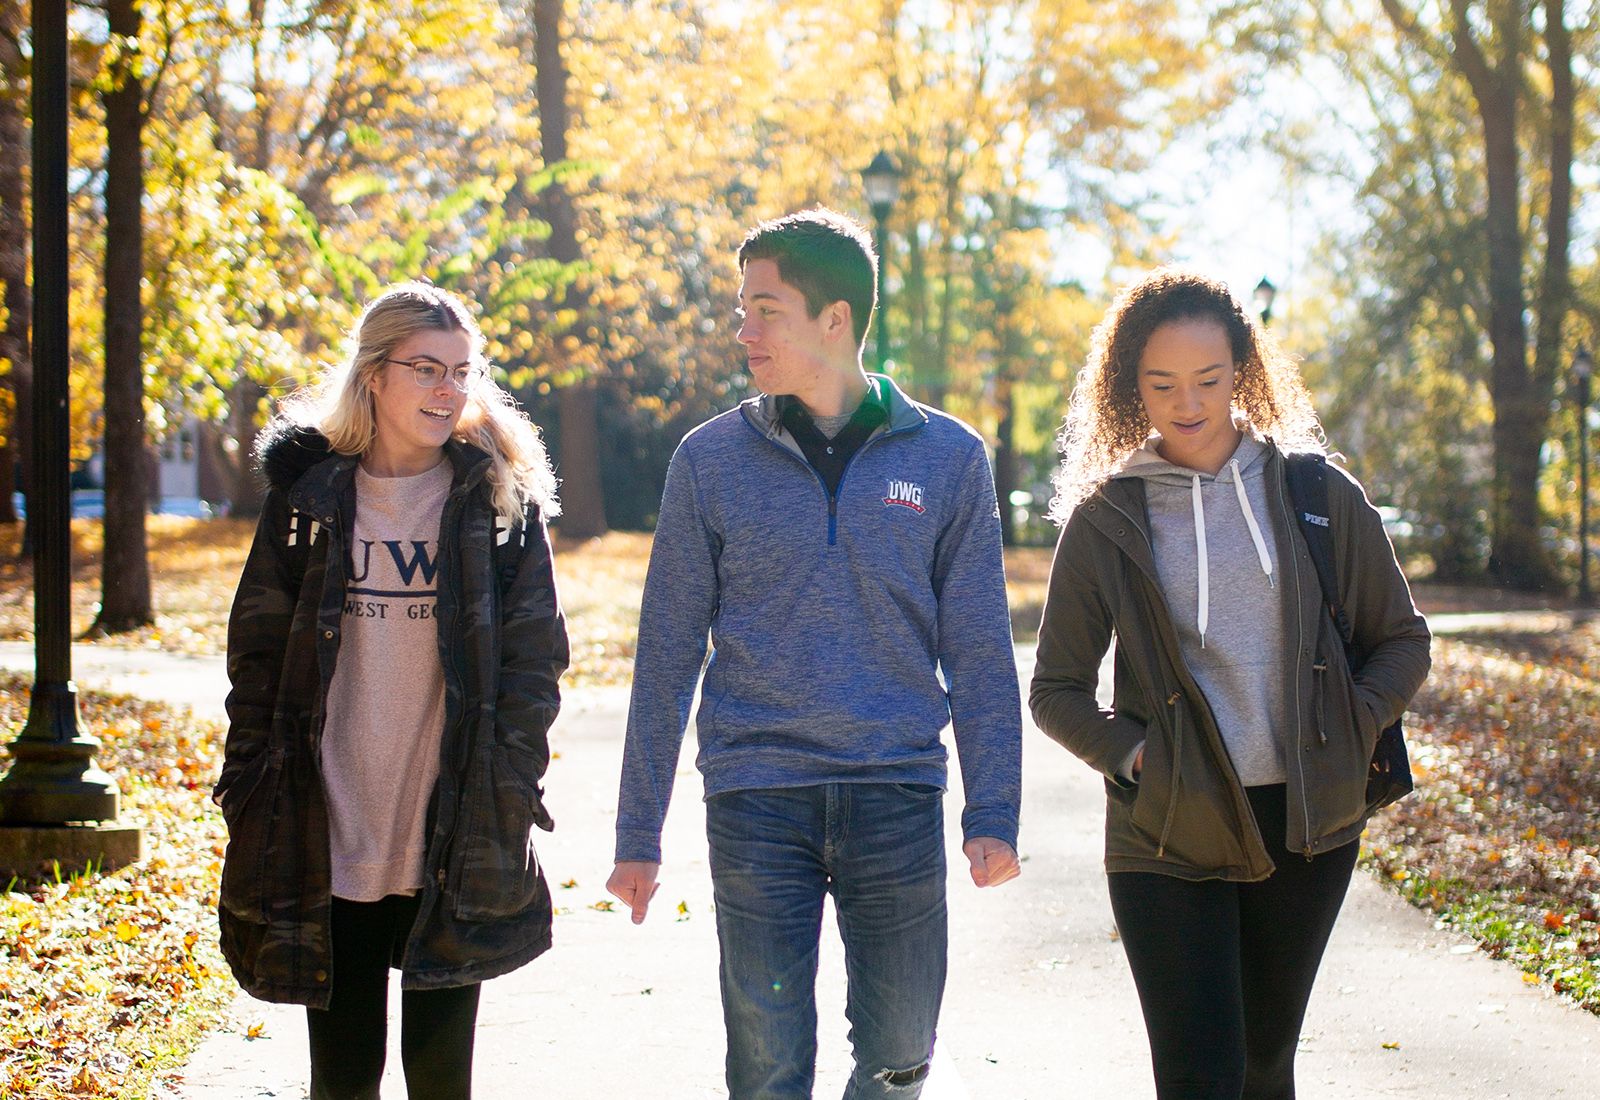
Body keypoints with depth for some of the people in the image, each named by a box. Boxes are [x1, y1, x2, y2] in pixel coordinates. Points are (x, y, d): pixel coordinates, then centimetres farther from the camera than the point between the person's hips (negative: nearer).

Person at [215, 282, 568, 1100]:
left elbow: (533, 659, 2)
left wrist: (509, 796, -6)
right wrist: (249, 796, 1)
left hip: (455, 847, -1)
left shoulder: (501, 501, 2)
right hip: (329, 843, 1)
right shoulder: (309, 495, 4)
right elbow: (257, 655, 7)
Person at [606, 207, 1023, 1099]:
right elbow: (669, 656, 5)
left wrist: (992, 814, -3)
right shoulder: (712, 459, 3)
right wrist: (639, 833, 4)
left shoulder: (947, 457, 3)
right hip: (755, 797, 0)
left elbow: (979, 653, 5)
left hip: (899, 793, 0)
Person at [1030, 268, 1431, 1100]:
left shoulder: (1318, 495, 3)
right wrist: (1133, 754, -11)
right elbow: (1057, 692, 6)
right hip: (1168, 839, -2)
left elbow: (1400, 640, 11)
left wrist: (1351, 729, -6)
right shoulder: (1104, 522, 0)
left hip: (1306, 825, 2)